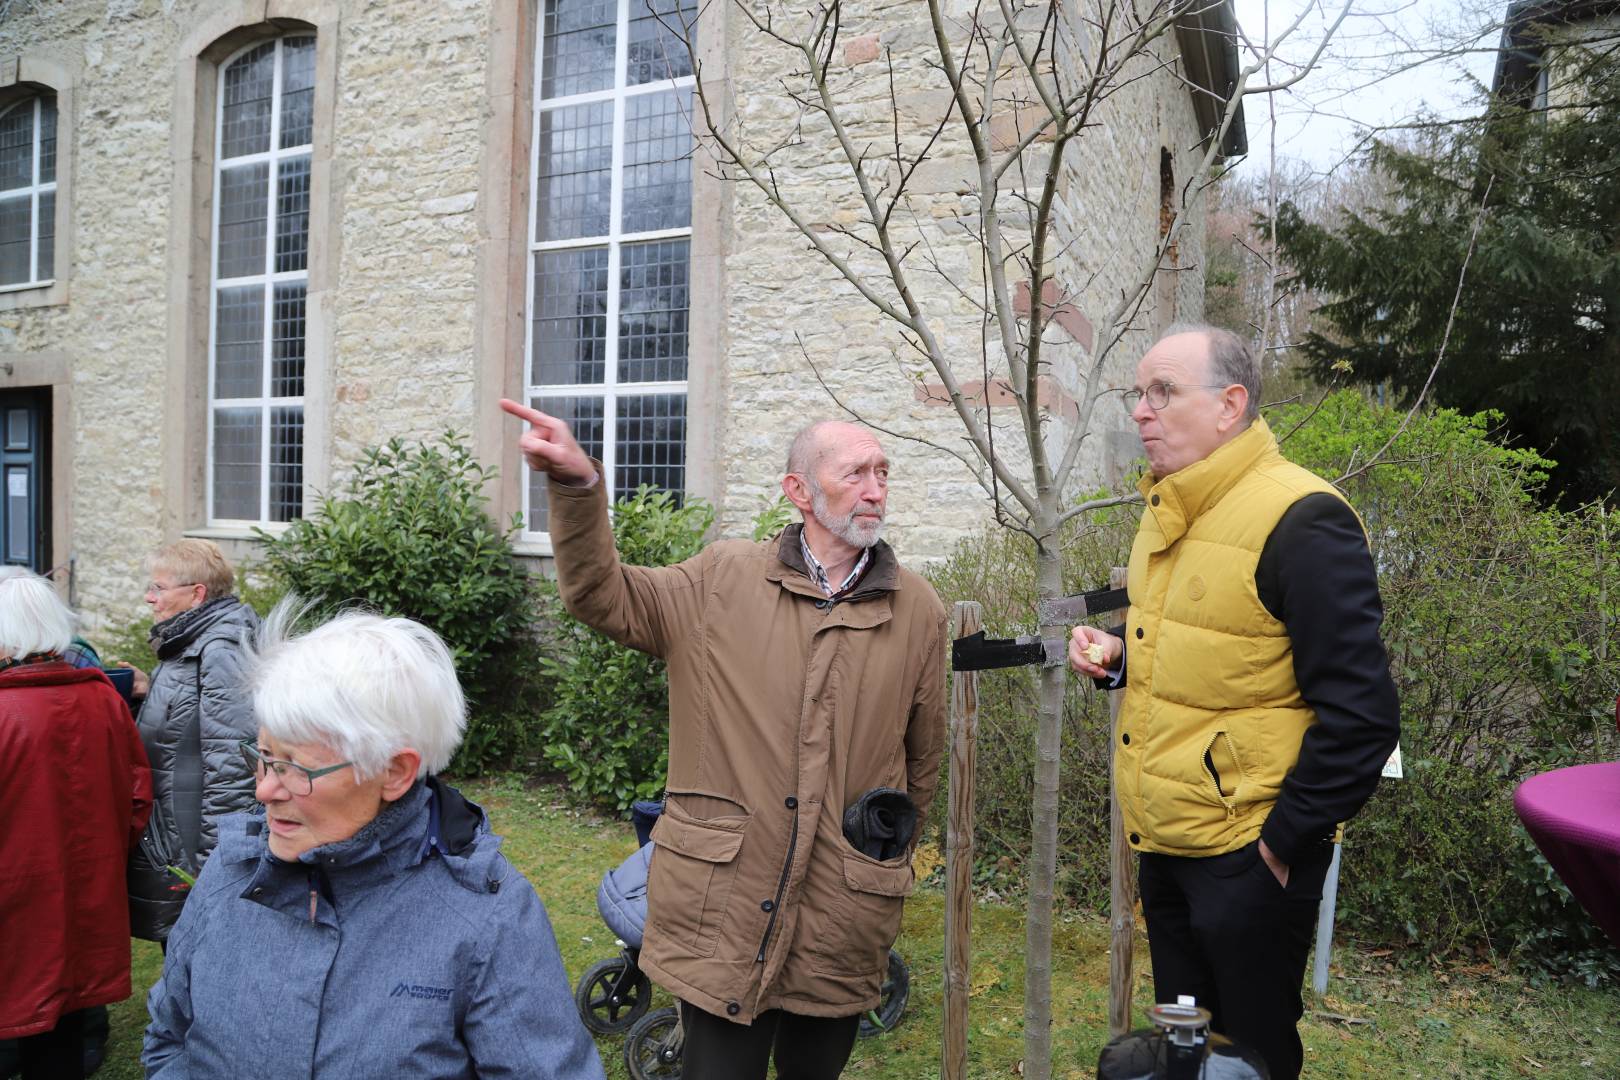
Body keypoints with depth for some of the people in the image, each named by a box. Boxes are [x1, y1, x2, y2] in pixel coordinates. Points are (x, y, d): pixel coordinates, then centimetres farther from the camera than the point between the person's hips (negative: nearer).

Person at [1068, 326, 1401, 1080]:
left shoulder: (1300, 521, -19)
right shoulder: (1166, 514, 8)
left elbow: (1359, 713, -19)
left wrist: (1285, 841, -16)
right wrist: (1118, 657, 2)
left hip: (1247, 857, -8)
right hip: (1162, 844, 8)